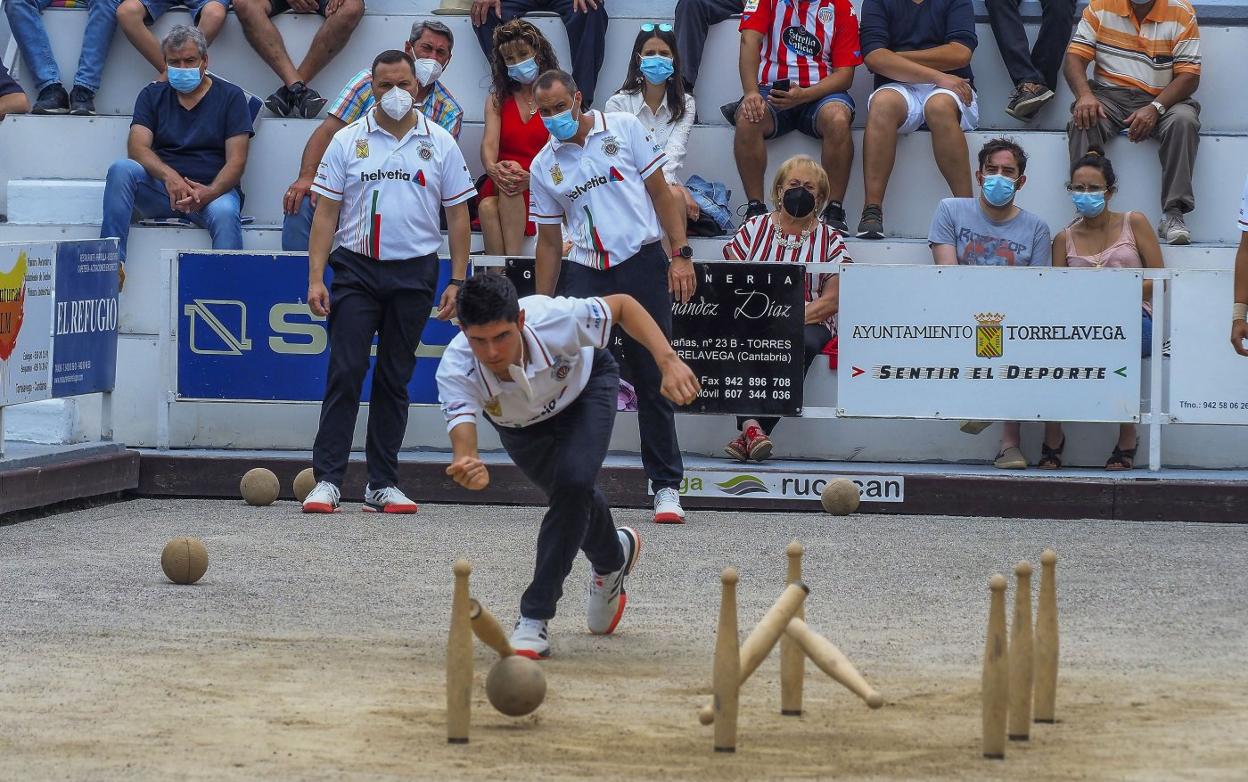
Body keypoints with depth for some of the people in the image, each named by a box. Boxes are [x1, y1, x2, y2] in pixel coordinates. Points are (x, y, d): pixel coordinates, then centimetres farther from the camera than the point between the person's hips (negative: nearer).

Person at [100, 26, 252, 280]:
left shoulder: (230, 97, 8)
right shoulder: (153, 95, 15)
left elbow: (236, 161, -2)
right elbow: (138, 147, -2)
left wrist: (209, 193, -23)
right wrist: (169, 176, -23)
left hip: (211, 190, -2)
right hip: (160, 190, 2)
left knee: (224, 213, -36)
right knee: (121, 170, -26)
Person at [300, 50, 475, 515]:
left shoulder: (440, 144, 7)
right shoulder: (347, 141, 4)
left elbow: (457, 216, 9)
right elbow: (326, 213, 3)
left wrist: (457, 282, 2)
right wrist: (316, 277, -5)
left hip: (414, 272, 1)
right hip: (356, 270, -1)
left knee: (395, 380, 6)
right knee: (345, 373, -9)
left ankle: (382, 485, 11)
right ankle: (327, 481, -8)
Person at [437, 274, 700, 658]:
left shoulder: (554, 319, -43)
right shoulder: (455, 369, -41)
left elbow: (622, 305, -25)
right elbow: (462, 433, -52)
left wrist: (668, 362, -35)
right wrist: (468, 467, -76)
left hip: (584, 385, -2)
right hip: (518, 421, 2)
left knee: (573, 483, -24)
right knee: (572, 495, 9)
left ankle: (535, 618, -18)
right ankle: (613, 558, 46)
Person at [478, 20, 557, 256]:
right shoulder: (497, 98, 17)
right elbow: (489, 142, 1)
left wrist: (530, 177, -27)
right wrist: (492, 169, -24)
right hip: (499, 187, 3)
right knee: (487, 207, -32)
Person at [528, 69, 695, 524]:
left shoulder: (624, 129, 3)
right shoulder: (544, 166, 10)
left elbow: (660, 192, 5)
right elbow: (549, 241, 13)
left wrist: (680, 254, -4)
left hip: (643, 265, -2)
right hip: (586, 274, 2)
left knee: (653, 379, 2)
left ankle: (666, 486, 10)